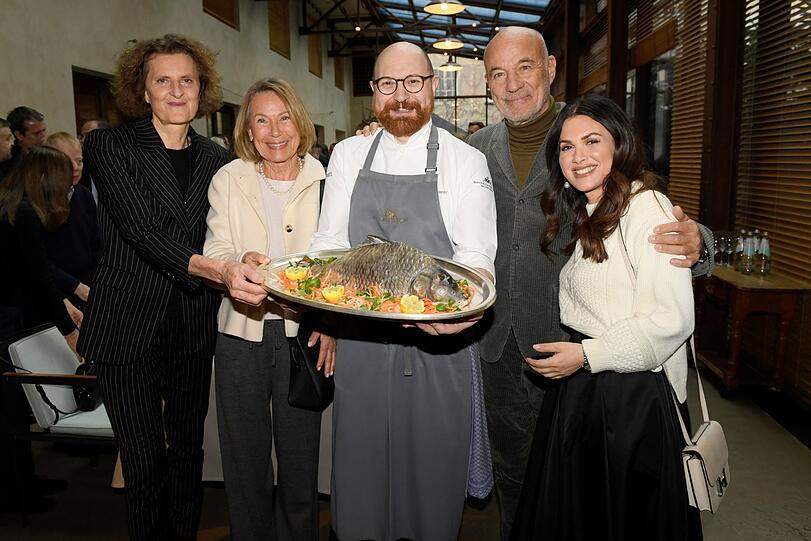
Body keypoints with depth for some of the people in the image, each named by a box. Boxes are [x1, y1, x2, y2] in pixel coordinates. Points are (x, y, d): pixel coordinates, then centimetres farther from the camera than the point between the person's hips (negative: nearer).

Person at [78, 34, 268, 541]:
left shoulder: (218, 159, 8)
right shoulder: (110, 145, -4)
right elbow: (140, 228, -18)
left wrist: (242, 270, -7)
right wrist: (214, 269, -33)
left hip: (195, 327, 3)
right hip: (128, 326, -3)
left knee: (188, 451, 14)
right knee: (145, 461, 6)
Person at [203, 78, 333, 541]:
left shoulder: (323, 181, -1)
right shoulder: (229, 179, 2)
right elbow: (215, 254, -2)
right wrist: (241, 264, -24)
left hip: (303, 333, -1)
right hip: (241, 333, 1)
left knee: (301, 458, 11)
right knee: (245, 459, 14)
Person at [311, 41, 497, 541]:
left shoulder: (465, 161, 0)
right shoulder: (347, 156, 8)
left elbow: (477, 255, -6)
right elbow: (329, 242, 8)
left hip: (438, 344, -2)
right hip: (360, 340, 2)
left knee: (434, 470, 10)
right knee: (360, 469, 13)